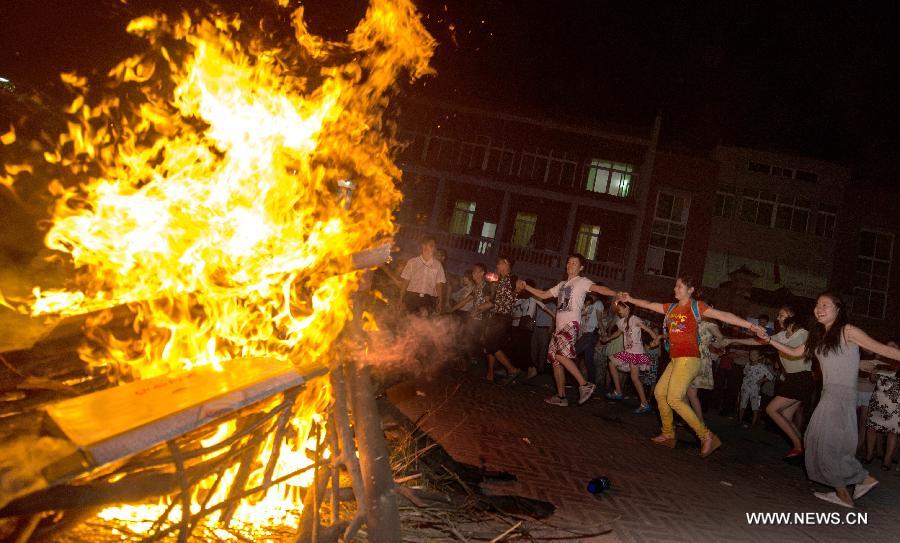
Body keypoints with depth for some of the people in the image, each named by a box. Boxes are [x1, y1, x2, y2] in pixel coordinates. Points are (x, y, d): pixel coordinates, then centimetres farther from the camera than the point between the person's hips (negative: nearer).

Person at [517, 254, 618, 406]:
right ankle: (561, 396, 13)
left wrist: (617, 294, -32)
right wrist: (526, 287, 22)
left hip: (572, 324, -8)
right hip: (560, 326, 8)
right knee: (555, 360, 6)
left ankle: (584, 384, -19)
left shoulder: (582, 281, 2)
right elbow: (543, 295, 29)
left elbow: (598, 288, -16)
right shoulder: (562, 285, 25)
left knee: (560, 354, -26)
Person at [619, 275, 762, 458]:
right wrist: (630, 299, 26)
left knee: (674, 399, -15)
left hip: (688, 359, -8)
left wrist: (750, 325, -21)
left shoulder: (696, 306, -5)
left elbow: (723, 315, -13)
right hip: (675, 359, 8)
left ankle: (707, 437, -10)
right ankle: (668, 435, 21)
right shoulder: (671, 308, 14)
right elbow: (649, 305, 25)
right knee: (659, 392, 11)